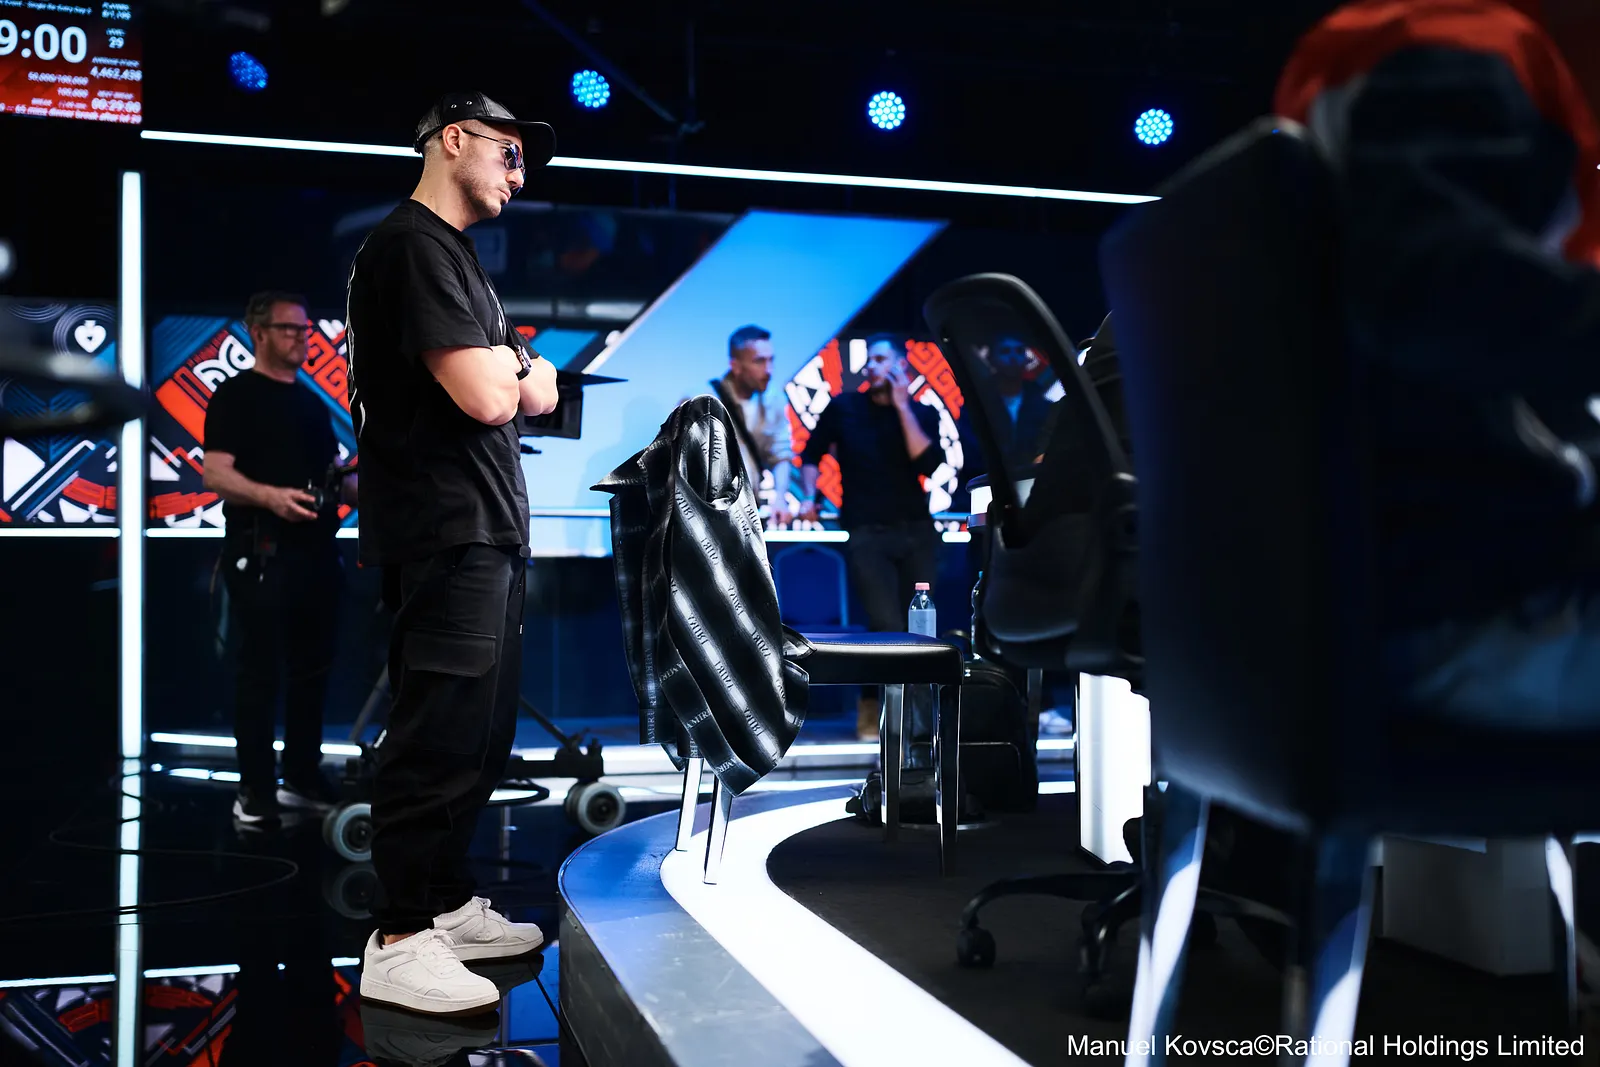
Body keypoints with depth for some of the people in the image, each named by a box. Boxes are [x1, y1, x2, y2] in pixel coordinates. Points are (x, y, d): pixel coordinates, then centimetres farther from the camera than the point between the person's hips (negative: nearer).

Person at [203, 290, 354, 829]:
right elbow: (216, 474, -14)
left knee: (312, 670, 10)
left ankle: (303, 779, 19)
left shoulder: (313, 402, 18)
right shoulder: (235, 395, -4)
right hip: (262, 553, -7)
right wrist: (270, 495, -32)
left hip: (317, 552, 7)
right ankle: (255, 791, 2)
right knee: (259, 673, -4)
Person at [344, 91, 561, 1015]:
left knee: (481, 731, 14)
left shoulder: (458, 259, 22)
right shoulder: (413, 246, -10)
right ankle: (399, 943, -1)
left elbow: (542, 394, 20)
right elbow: (486, 397, -20)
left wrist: (504, 371, -1)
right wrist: (511, 364, 2)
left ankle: (450, 903, 25)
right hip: (447, 535, -10)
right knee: (441, 732, -8)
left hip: (488, 534, 11)